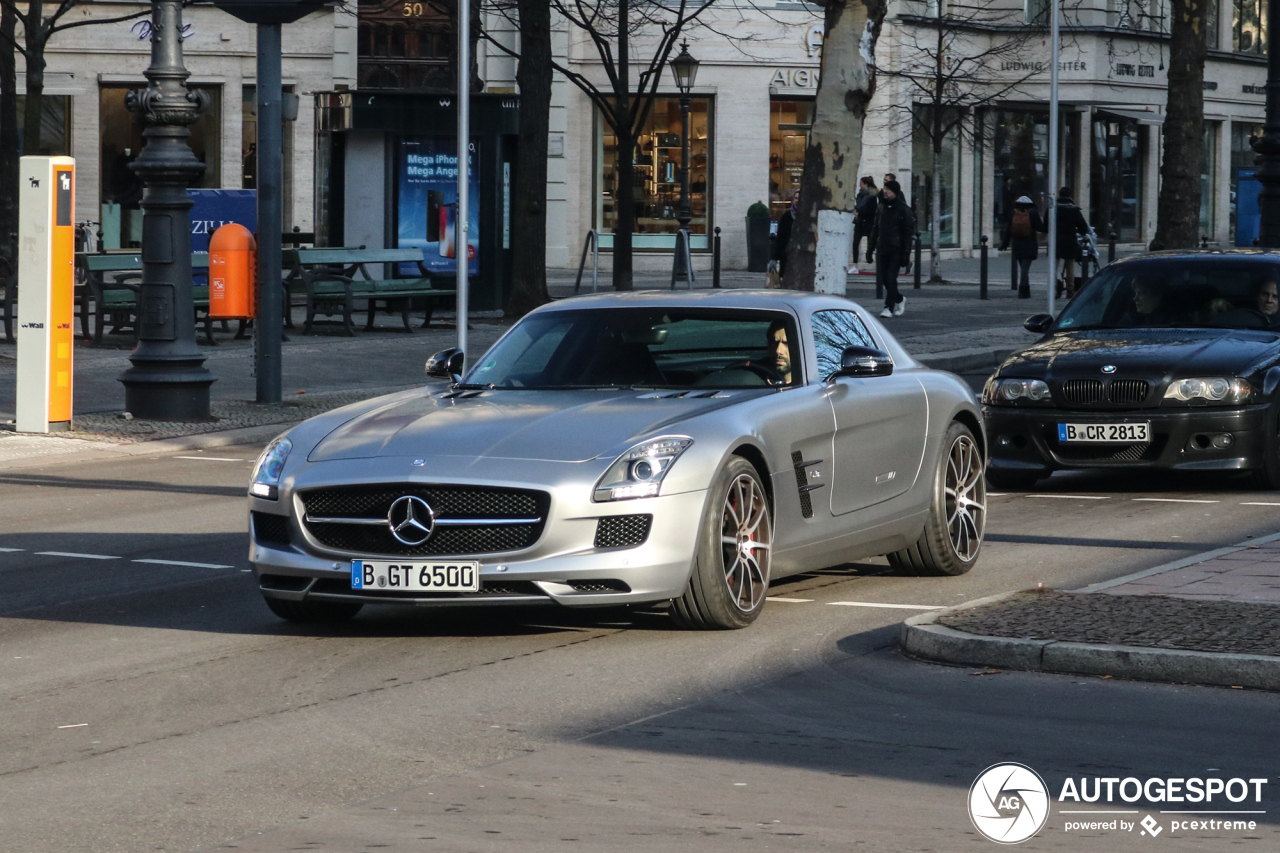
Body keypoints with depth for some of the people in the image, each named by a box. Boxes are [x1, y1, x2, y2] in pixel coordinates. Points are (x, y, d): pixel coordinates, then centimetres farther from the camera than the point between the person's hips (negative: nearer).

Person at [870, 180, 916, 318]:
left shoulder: (903, 209, -6)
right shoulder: (881, 207, 12)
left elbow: (908, 233, -8)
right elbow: (875, 228, 18)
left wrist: (905, 254, -13)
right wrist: (871, 247, 14)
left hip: (896, 250, -6)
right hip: (882, 248, 6)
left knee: (890, 278, -10)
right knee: (883, 278, 5)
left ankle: (889, 307, -3)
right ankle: (899, 300, 28)